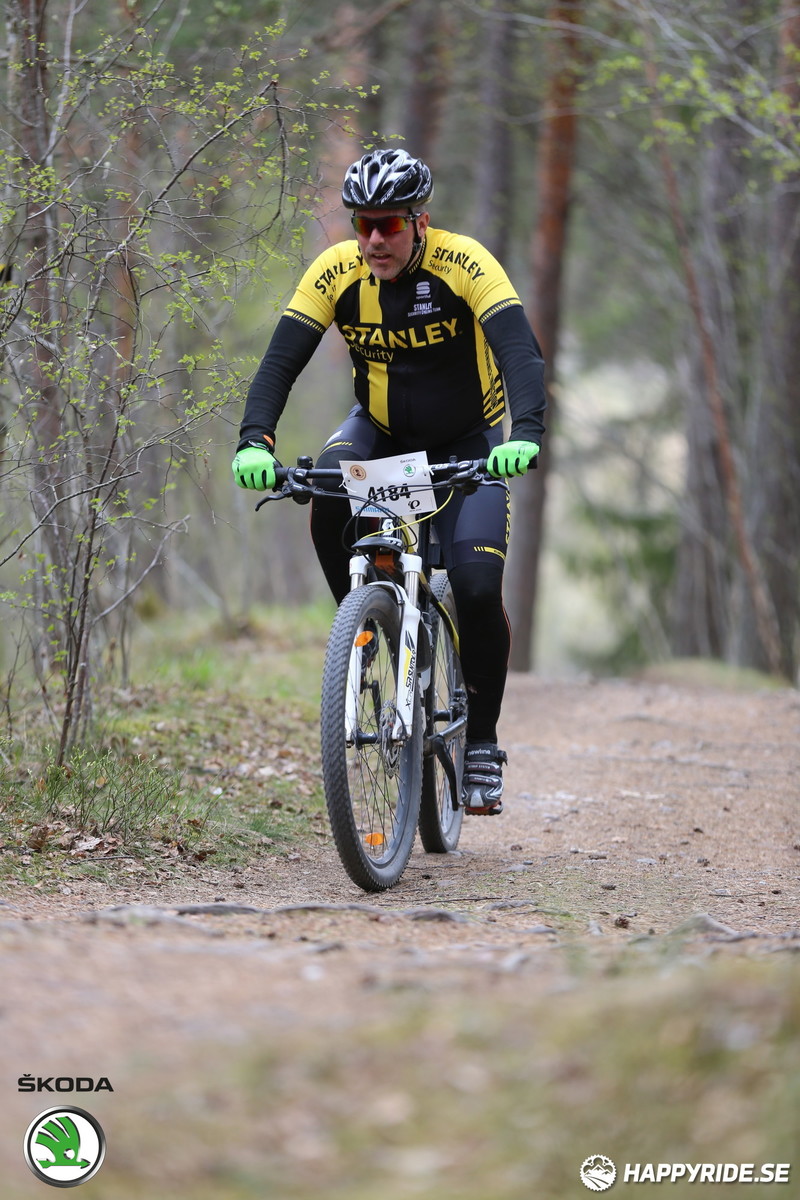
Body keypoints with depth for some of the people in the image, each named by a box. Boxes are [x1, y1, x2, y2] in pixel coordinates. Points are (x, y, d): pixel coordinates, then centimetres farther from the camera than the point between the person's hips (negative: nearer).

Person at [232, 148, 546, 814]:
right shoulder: (336, 271, -18)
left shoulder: (465, 264, -26)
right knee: (328, 497, -32)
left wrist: (526, 434, -54)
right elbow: (280, 361, -21)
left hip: (467, 443, -2)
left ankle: (482, 742, 1)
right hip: (380, 430, 2)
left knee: (478, 588, -20)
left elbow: (522, 352, -36)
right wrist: (255, 440, -39)